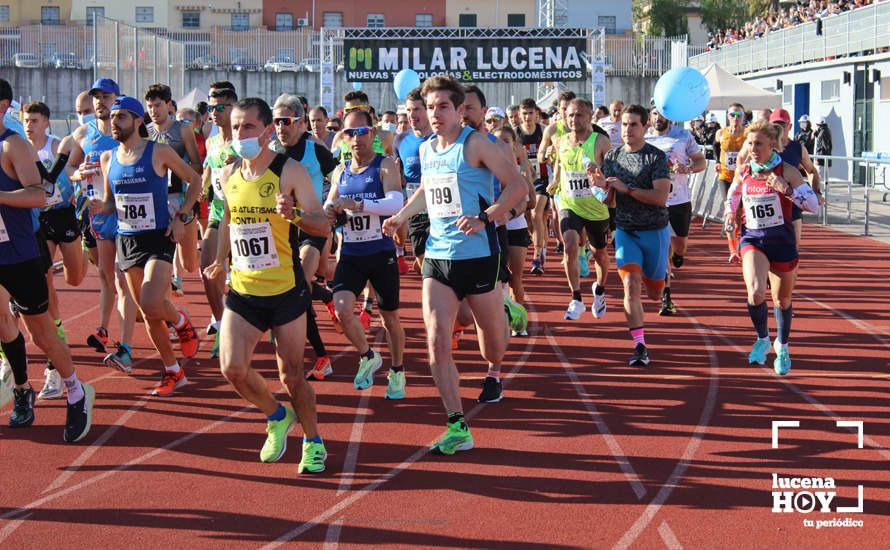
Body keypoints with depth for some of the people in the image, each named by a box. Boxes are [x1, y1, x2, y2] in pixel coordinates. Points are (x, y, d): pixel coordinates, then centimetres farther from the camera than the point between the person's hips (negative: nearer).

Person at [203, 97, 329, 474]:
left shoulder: (290, 171, -10)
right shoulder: (228, 174, 5)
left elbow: (323, 226, -13)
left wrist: (295, 215, -32)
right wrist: (220, 260, 23)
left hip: (286, 291, -4)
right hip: (242, 292, 4)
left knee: (292, 375, 3)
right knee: (232, 368, -9)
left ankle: (313, 442, 25)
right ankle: (277, 417, 19)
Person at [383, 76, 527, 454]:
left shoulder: (474, 144, -11)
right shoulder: (426, 150, 10)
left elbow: (518, 185, -15)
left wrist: (485, 217, -25)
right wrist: (401, 217, 18)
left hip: (478, 255, -5)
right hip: (437, 256, 5)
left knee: (491, 337, 12)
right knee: (437, 343, -8)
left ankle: (494, 373, 50)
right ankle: (457, 427, -4)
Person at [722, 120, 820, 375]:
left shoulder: (787, 172, -9)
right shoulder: (743, 172, 1)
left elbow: (814, 204, -13)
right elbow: (732, 196, 20)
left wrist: (786, 189, -26)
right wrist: (729, 214, -1)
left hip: (782, 240, -1)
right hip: (752, 239, 1)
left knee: (782, 299, 13)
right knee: (756, 292, -24)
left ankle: (782, 346, 40)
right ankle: (762, 339, 3)